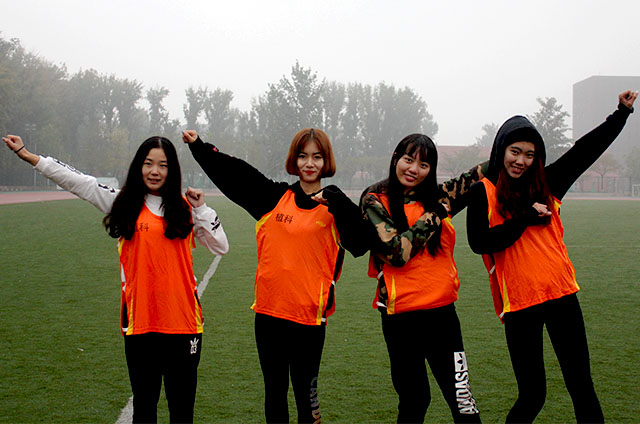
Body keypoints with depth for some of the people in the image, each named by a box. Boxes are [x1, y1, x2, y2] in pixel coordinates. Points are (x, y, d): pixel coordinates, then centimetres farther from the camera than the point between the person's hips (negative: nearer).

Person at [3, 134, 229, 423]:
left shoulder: (184, 208, 7)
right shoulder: (124, 204, 6)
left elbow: (220, 247, 6)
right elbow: (76, 181, 4)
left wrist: (201, 209, -3)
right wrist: (26, 154, 2)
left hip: (181, 320, 0)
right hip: (139, 320, 0)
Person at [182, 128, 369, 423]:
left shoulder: (334, 207, -1)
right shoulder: (274, 197, 8)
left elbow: (361, 240, -17)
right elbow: (233, 172, 13)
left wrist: (335, 199, -25)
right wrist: (199, 146, 11)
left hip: (309, 313, -3)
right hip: (269, 310, 3)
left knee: (304, 389, 6)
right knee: (274, 390, 14)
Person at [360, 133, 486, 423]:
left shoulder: (438, 197, 9)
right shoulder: (375, 200, -2)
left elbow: (477, 175, 18)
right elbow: (397, 253, -14)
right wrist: (433, 215, -9)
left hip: (442, 311, 3)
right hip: (400, 315, -3)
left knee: (460, 397, 0)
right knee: (413, 400, 8)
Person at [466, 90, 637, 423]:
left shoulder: (546, 184, 10)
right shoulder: (484, 191, -1)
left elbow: (588, 148, 17)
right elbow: (479, 242, -13)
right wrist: (525, 217, -13)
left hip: (561, 295, 4)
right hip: (519, 302, -3)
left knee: (581, 386, 5)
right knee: (532, 395, 1)